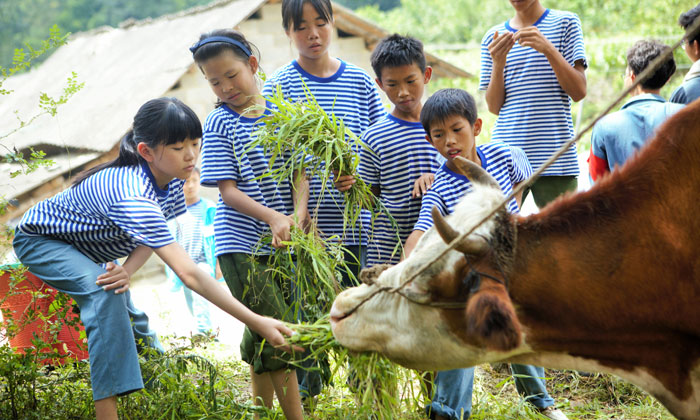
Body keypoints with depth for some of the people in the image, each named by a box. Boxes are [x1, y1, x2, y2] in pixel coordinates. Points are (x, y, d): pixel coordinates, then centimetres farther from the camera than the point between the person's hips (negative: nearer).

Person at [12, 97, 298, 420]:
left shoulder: (172, 178, -15)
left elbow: (153, 236, -9)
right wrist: (256, 322, -47)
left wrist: (127, 272, -32)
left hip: (85, 246, 10)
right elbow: (188, 274, -46)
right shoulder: (134, 198, -43)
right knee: (104, 291, -31)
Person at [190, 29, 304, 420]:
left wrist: (297, 215, -15)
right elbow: (228, 190, -7)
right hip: (241, 244, -3)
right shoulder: (220, 124, -3)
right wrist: (272, 217, -21)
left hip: (281, 241, 3)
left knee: (263, 338, 11)